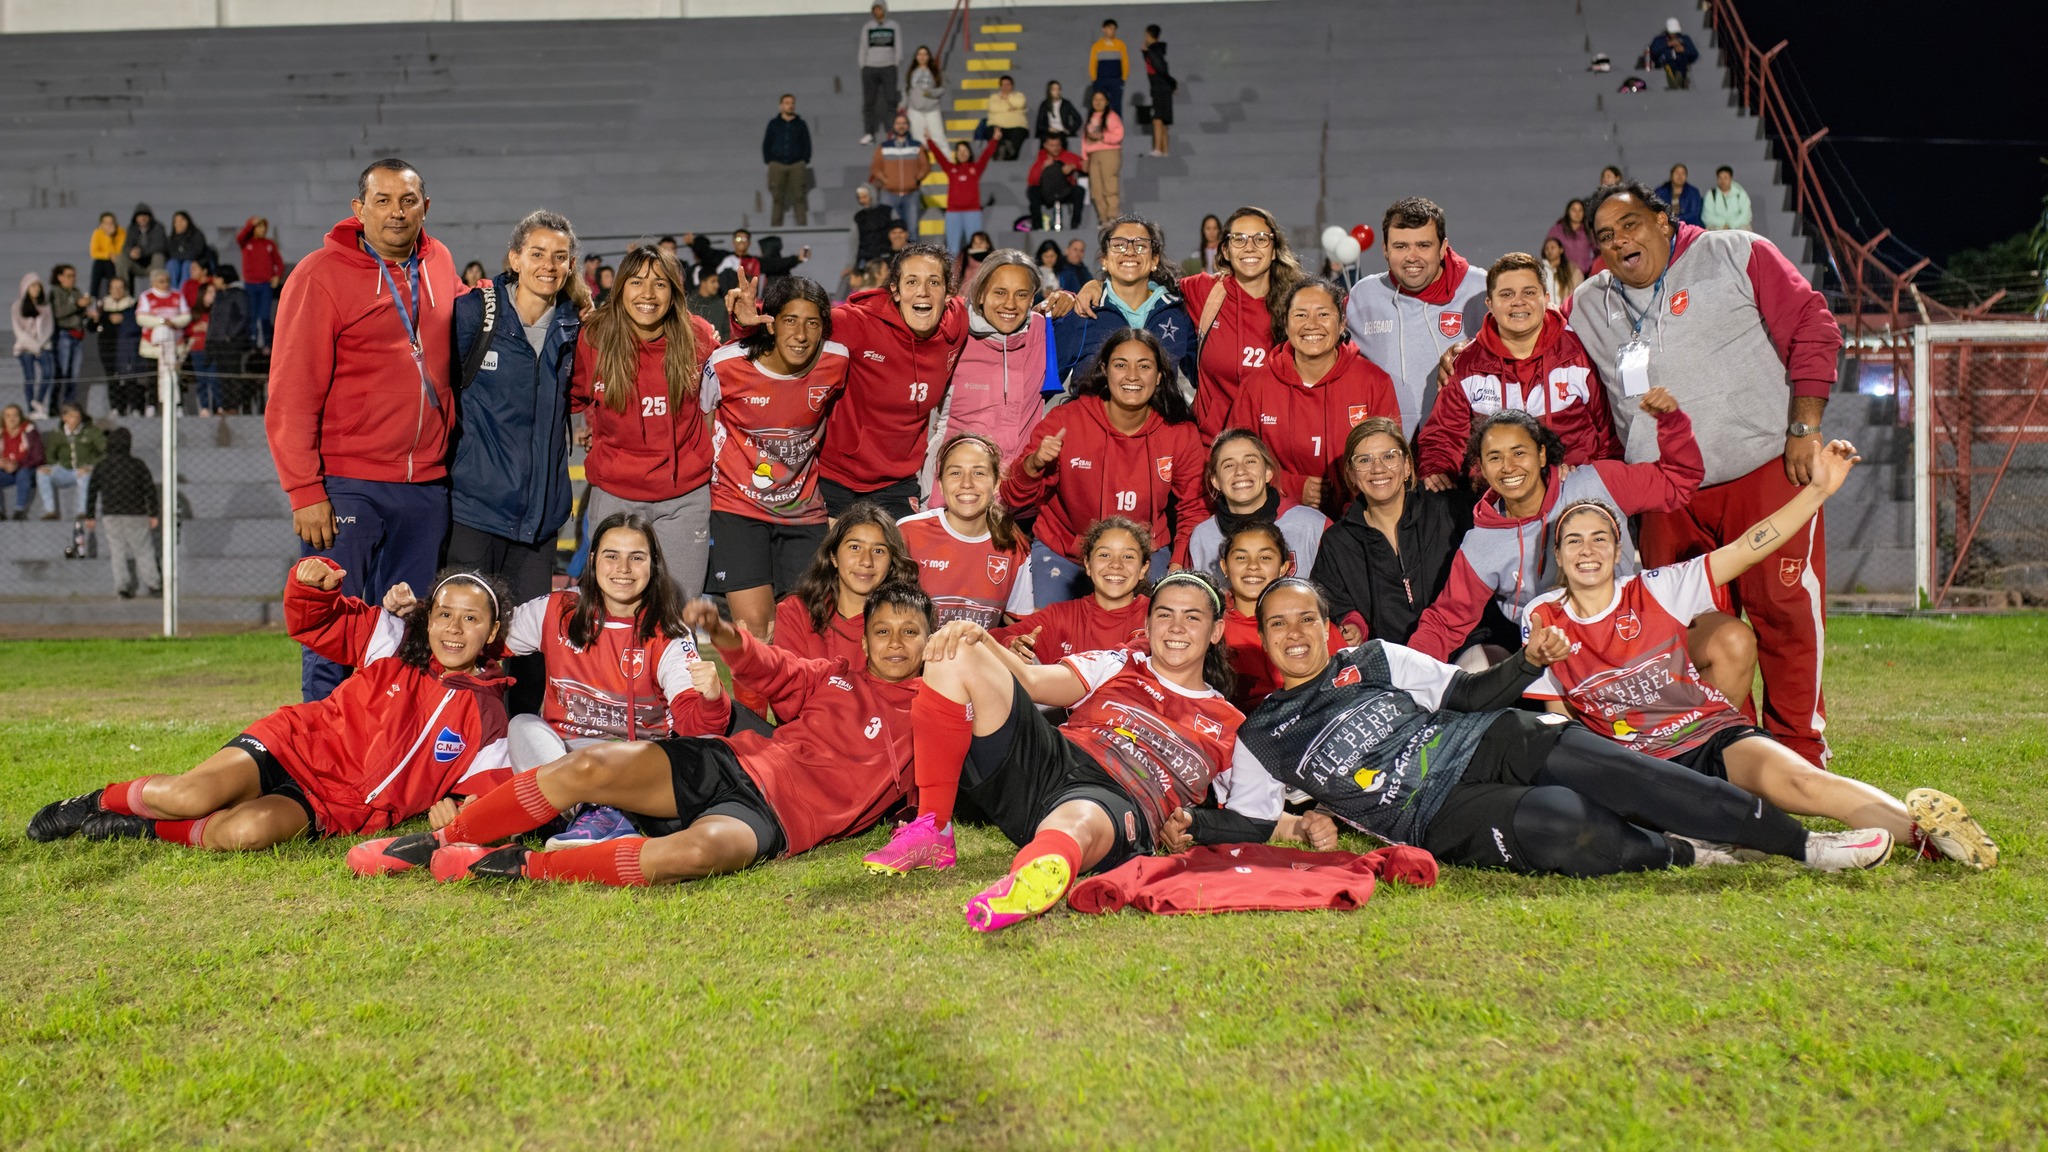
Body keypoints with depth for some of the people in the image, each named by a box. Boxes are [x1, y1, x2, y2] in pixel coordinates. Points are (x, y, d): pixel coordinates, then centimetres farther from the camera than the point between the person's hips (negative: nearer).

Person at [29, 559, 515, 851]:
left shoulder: (485, 713, 2)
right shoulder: (393, 641, 2)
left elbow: (484, 784, 1)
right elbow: (314, 622, 7)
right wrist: (312, 583, -15)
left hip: (335, 807, -1)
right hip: (293, 748, 1)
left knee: (248, 830, -33)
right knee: (191, 796, -26)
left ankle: (149, 830, -7)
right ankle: (100, 802, 5)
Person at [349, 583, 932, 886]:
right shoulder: (832, 677, 23)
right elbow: (769, 670, 25)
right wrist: (722, 633, 4)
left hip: (772, 817, -4)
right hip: (733, 761, 4)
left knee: (697, 850, -39)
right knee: (590, 766, -20)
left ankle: (517, 868, -28)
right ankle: (438, 843, -6)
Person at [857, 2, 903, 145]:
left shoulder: (894, 27, 7)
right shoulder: (867, 27, 9)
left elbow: (899, 49, 8)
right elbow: (863, 48, 9)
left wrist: (896, 66, -1)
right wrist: (863, 68, 1)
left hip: (888, 68, -1)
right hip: (870, 68, 1)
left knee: (890, 100, -5)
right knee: (869, 101, -2)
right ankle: (868, 133, 0)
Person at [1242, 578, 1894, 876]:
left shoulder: (1373, 659, 15)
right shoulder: (1260, 737, 7)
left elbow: (1469, 694, 15)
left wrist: (1529, 661, -1)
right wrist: (1305, 823, -10)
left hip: (1493, 743, 4)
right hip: (1437, 813, -4)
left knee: (1624, 775, -20)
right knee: (1559, 822, -34)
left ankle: (1802, 844, -12)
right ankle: (1677, 854, -7)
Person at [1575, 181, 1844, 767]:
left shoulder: (1736, 256, 2)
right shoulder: (1588, 306, 13)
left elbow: (1813, 329, -2)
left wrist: (1804, 430, -8)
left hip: (1765, 473, -4)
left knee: (1783, 611, -5)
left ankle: (1798, 753, 8)